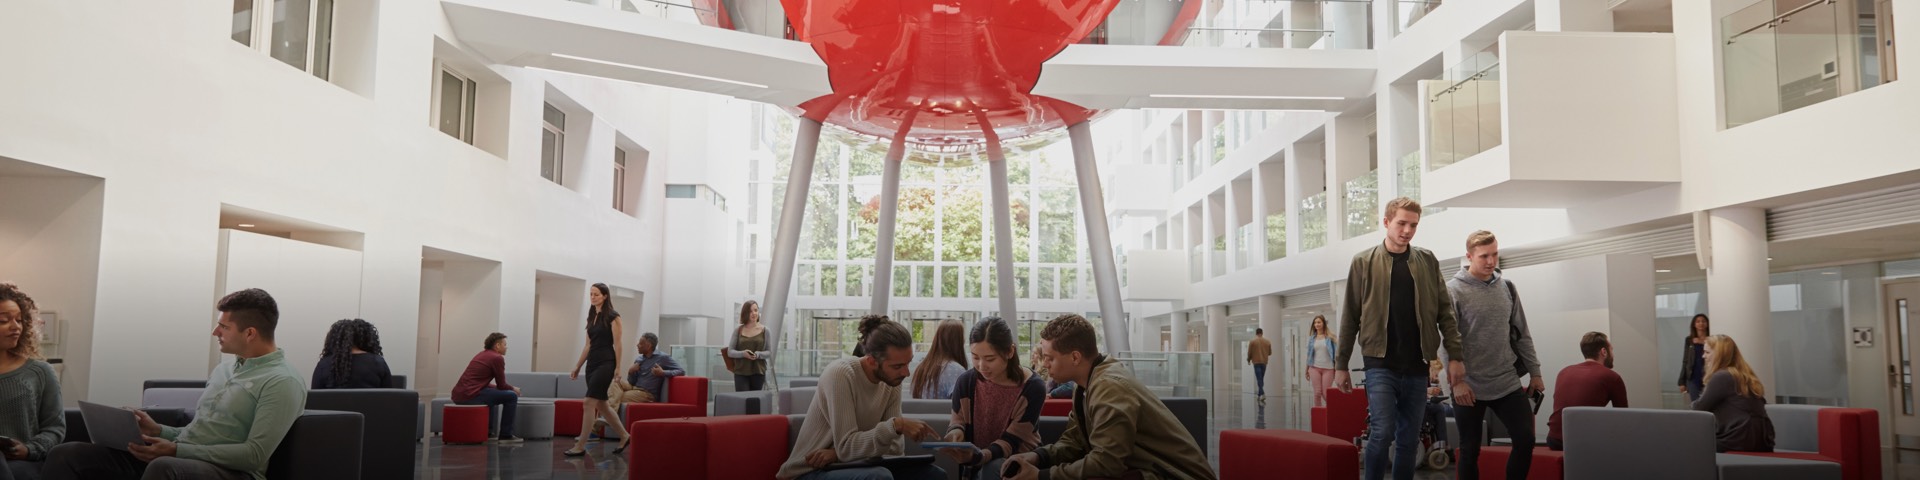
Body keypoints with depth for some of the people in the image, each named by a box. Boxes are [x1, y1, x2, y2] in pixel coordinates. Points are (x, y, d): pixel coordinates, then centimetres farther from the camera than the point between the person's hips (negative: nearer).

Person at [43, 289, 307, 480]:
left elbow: (255, 455, -17)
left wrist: (176, 450, -17)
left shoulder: (283, 382, -8)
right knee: (67, 454, -3)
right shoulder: (224, 368, 21)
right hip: (178, 458, 9)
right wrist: (158, 431, 7)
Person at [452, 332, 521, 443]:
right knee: (511, 396, 1)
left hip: (458, 396, 10)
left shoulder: (482, 355, 23)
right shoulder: (497, 358, -5)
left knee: (490, 393, 36)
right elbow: (502, 386, -1)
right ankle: (506, 435, 4)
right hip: (471, 396, -10)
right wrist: (513, 388, 21)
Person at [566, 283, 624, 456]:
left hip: (605, 363, -8)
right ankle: (624, 436, 25)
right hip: (592, 364, 8)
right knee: (601, 404, 11)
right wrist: (577, 366, 16)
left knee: (588, 403, -12)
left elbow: (617, 344, -10)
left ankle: (580, 446, -9)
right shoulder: (591, 318, 14)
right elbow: (588, 345, 18)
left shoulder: (612, 317, -7)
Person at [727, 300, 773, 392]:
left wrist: (758, 354, -15)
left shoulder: (764, 330, 4)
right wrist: (743, 353, -14)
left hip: (758, 372, 0)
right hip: (741, 373, 0)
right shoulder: (738, 331, 5)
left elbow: (770, 353, 4)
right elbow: (730, 352, 5)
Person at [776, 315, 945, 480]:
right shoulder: (840, 375, -22)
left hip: (850, 466, 7)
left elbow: (894, 446, -7)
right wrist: (896, 425, -37)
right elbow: (846, 447, -26)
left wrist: (841, 452, -21)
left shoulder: (891, 380, -2)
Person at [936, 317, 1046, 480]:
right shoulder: (966, 381, -6)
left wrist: (978, 455, -39)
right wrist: (956, 431, -25)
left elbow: (1011, 441, -20)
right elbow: (957, 422, 2)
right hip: (978, 467, 2)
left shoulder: (1032, 387, -16)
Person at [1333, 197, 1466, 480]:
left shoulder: (1428, 261, 7)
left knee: (1409, 440, 7)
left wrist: (1454, 355, -4)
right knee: (1382, 432, -14)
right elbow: (1350, 317, 2)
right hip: (1380, 364, -3)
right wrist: (1340, 364, 1)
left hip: (1417, 367, 3)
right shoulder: (1364, 262, 1)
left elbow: (1445, 312, 6)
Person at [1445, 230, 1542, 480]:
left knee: (1525, 440, 0)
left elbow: (1521, 333, 12)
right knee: (1470, 450, 5)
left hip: (1508, 383, 4)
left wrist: (1534, 372, 10)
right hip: (1470, 386, -4)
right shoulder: (1454, 290, -8)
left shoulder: (1507, 287, 7)